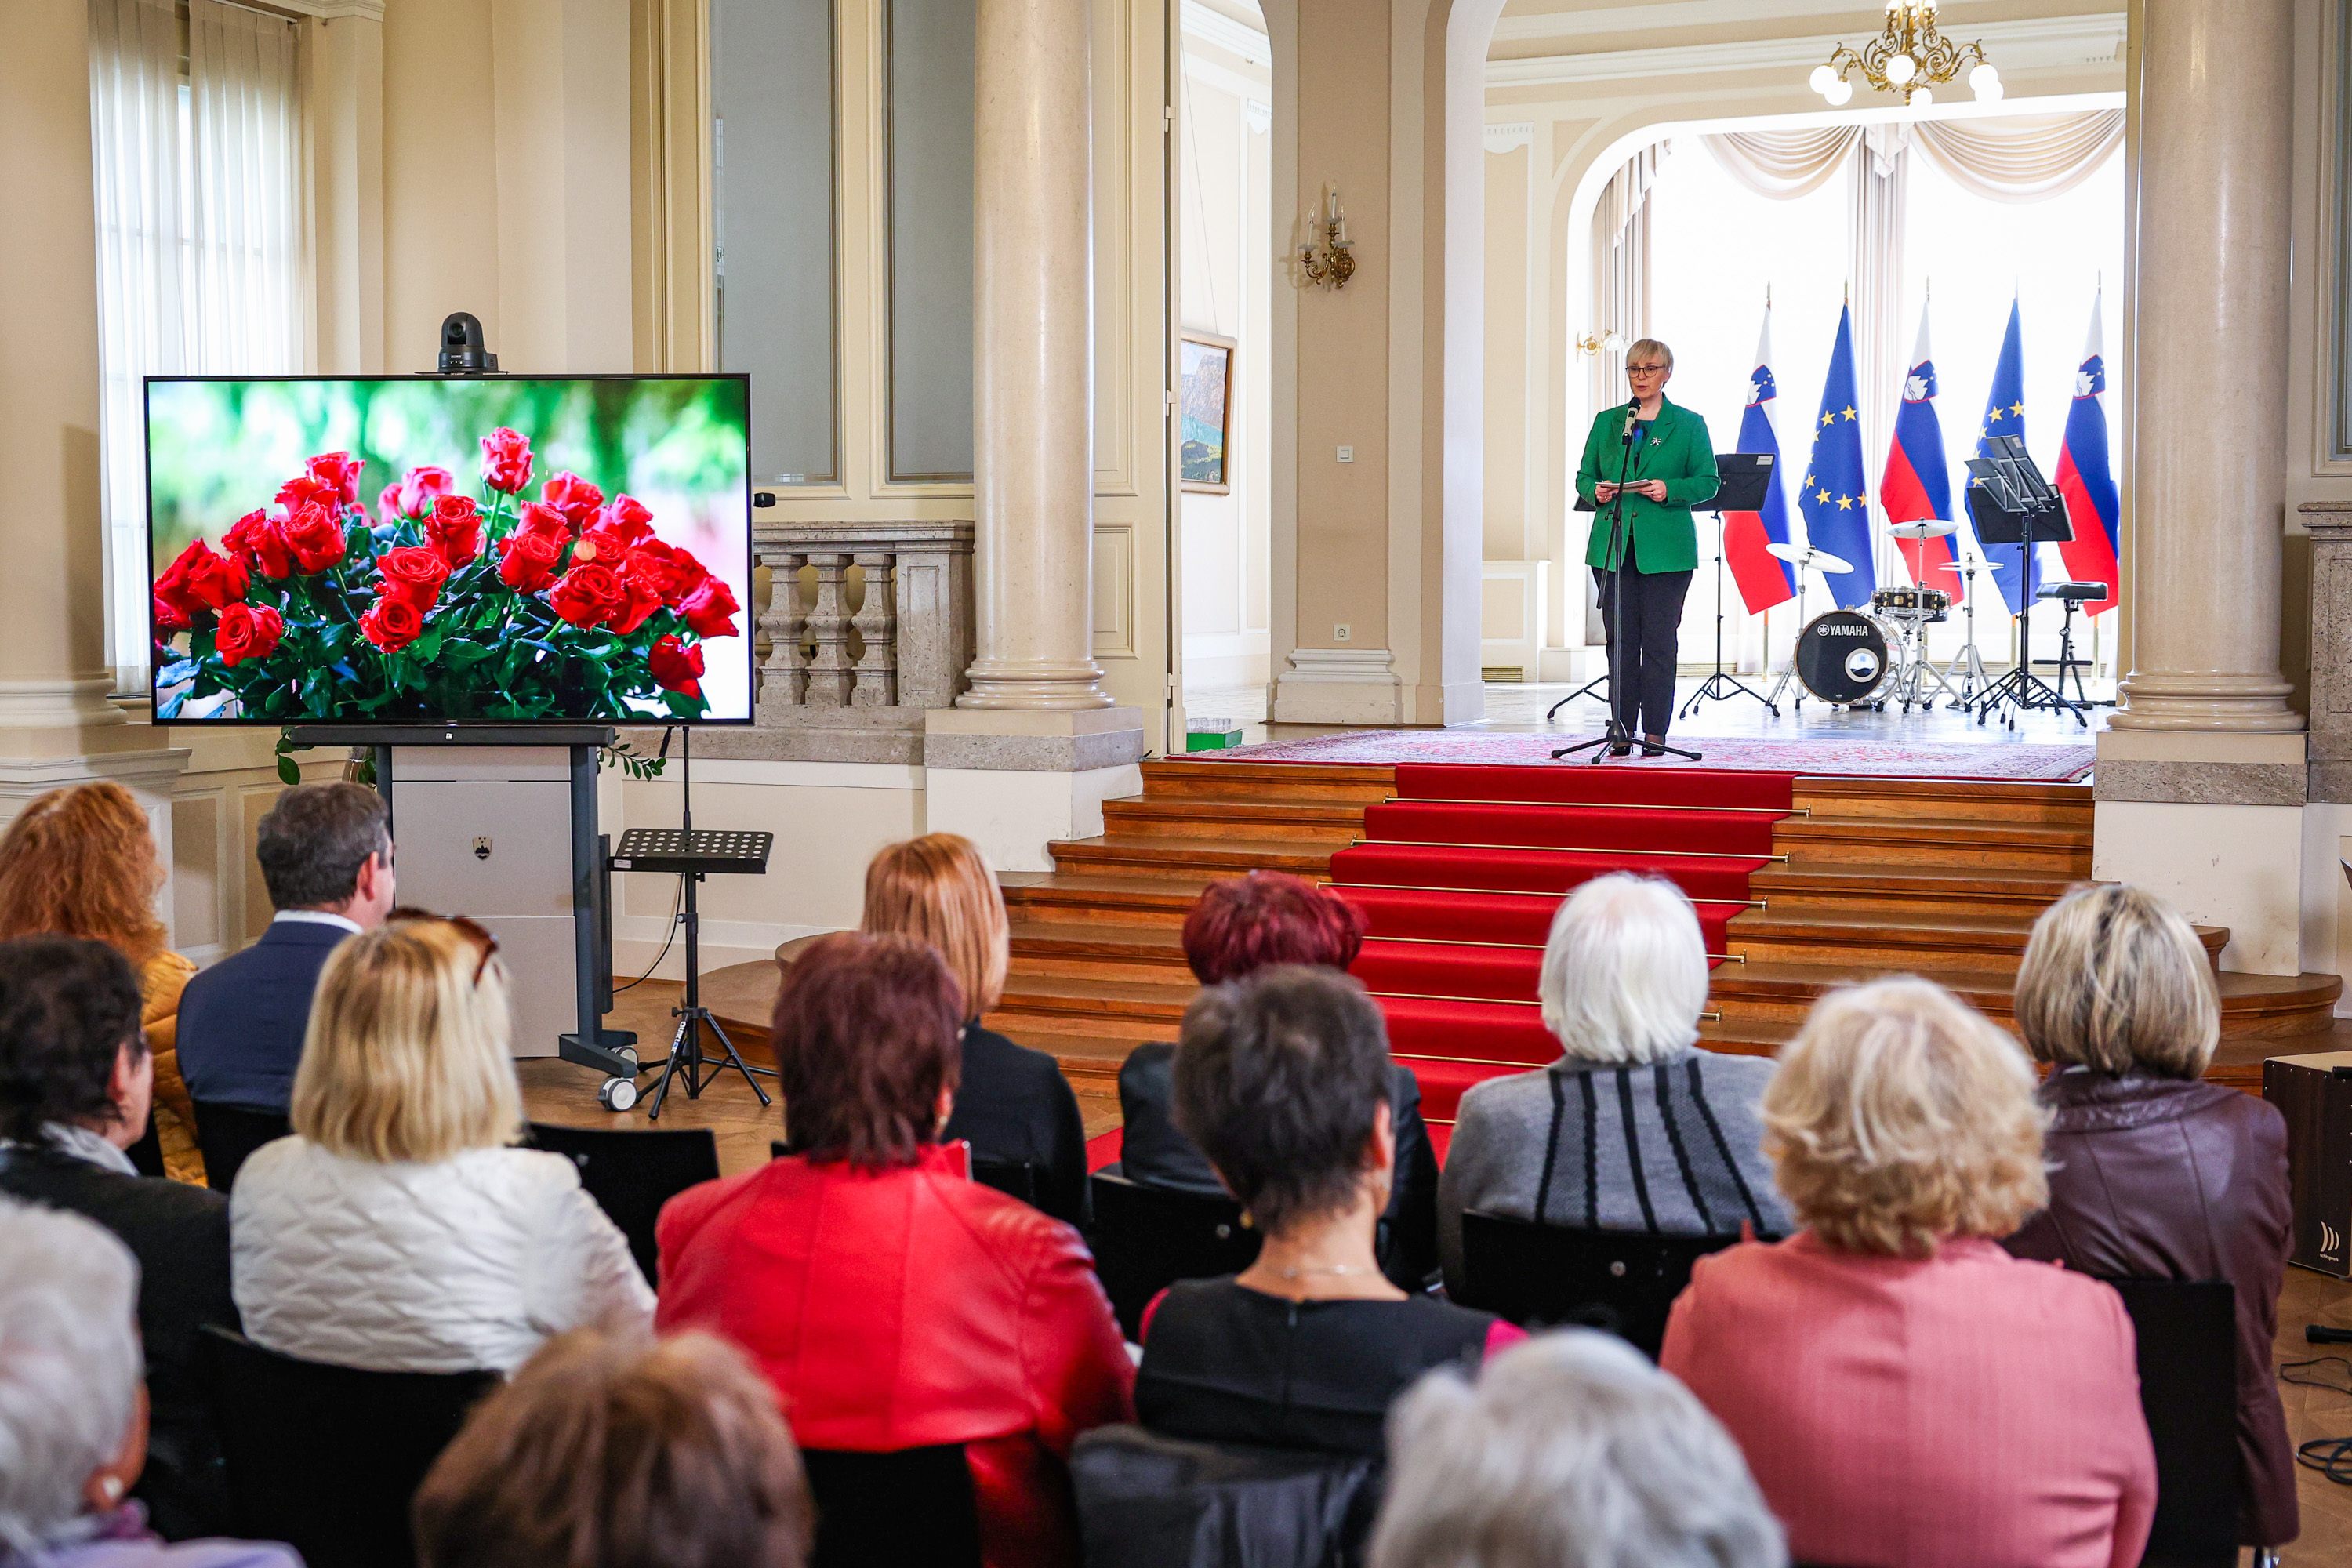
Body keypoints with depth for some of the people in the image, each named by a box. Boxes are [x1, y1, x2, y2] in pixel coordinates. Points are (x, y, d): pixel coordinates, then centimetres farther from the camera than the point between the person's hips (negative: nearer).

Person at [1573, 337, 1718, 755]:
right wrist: (1596, 491, -8)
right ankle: (1622, 731, 7)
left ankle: (1655, 732, 3)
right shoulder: (1606, 421, 13)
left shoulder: (1689, 424, 6)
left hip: (1665, 549, -2)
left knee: (1659, 639, -2)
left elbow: (1707, 482, 2)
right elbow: (1584, 476, 15)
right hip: (1612, 546, 2)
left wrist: (1669, 490, -15)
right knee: (1620, 639, 2)